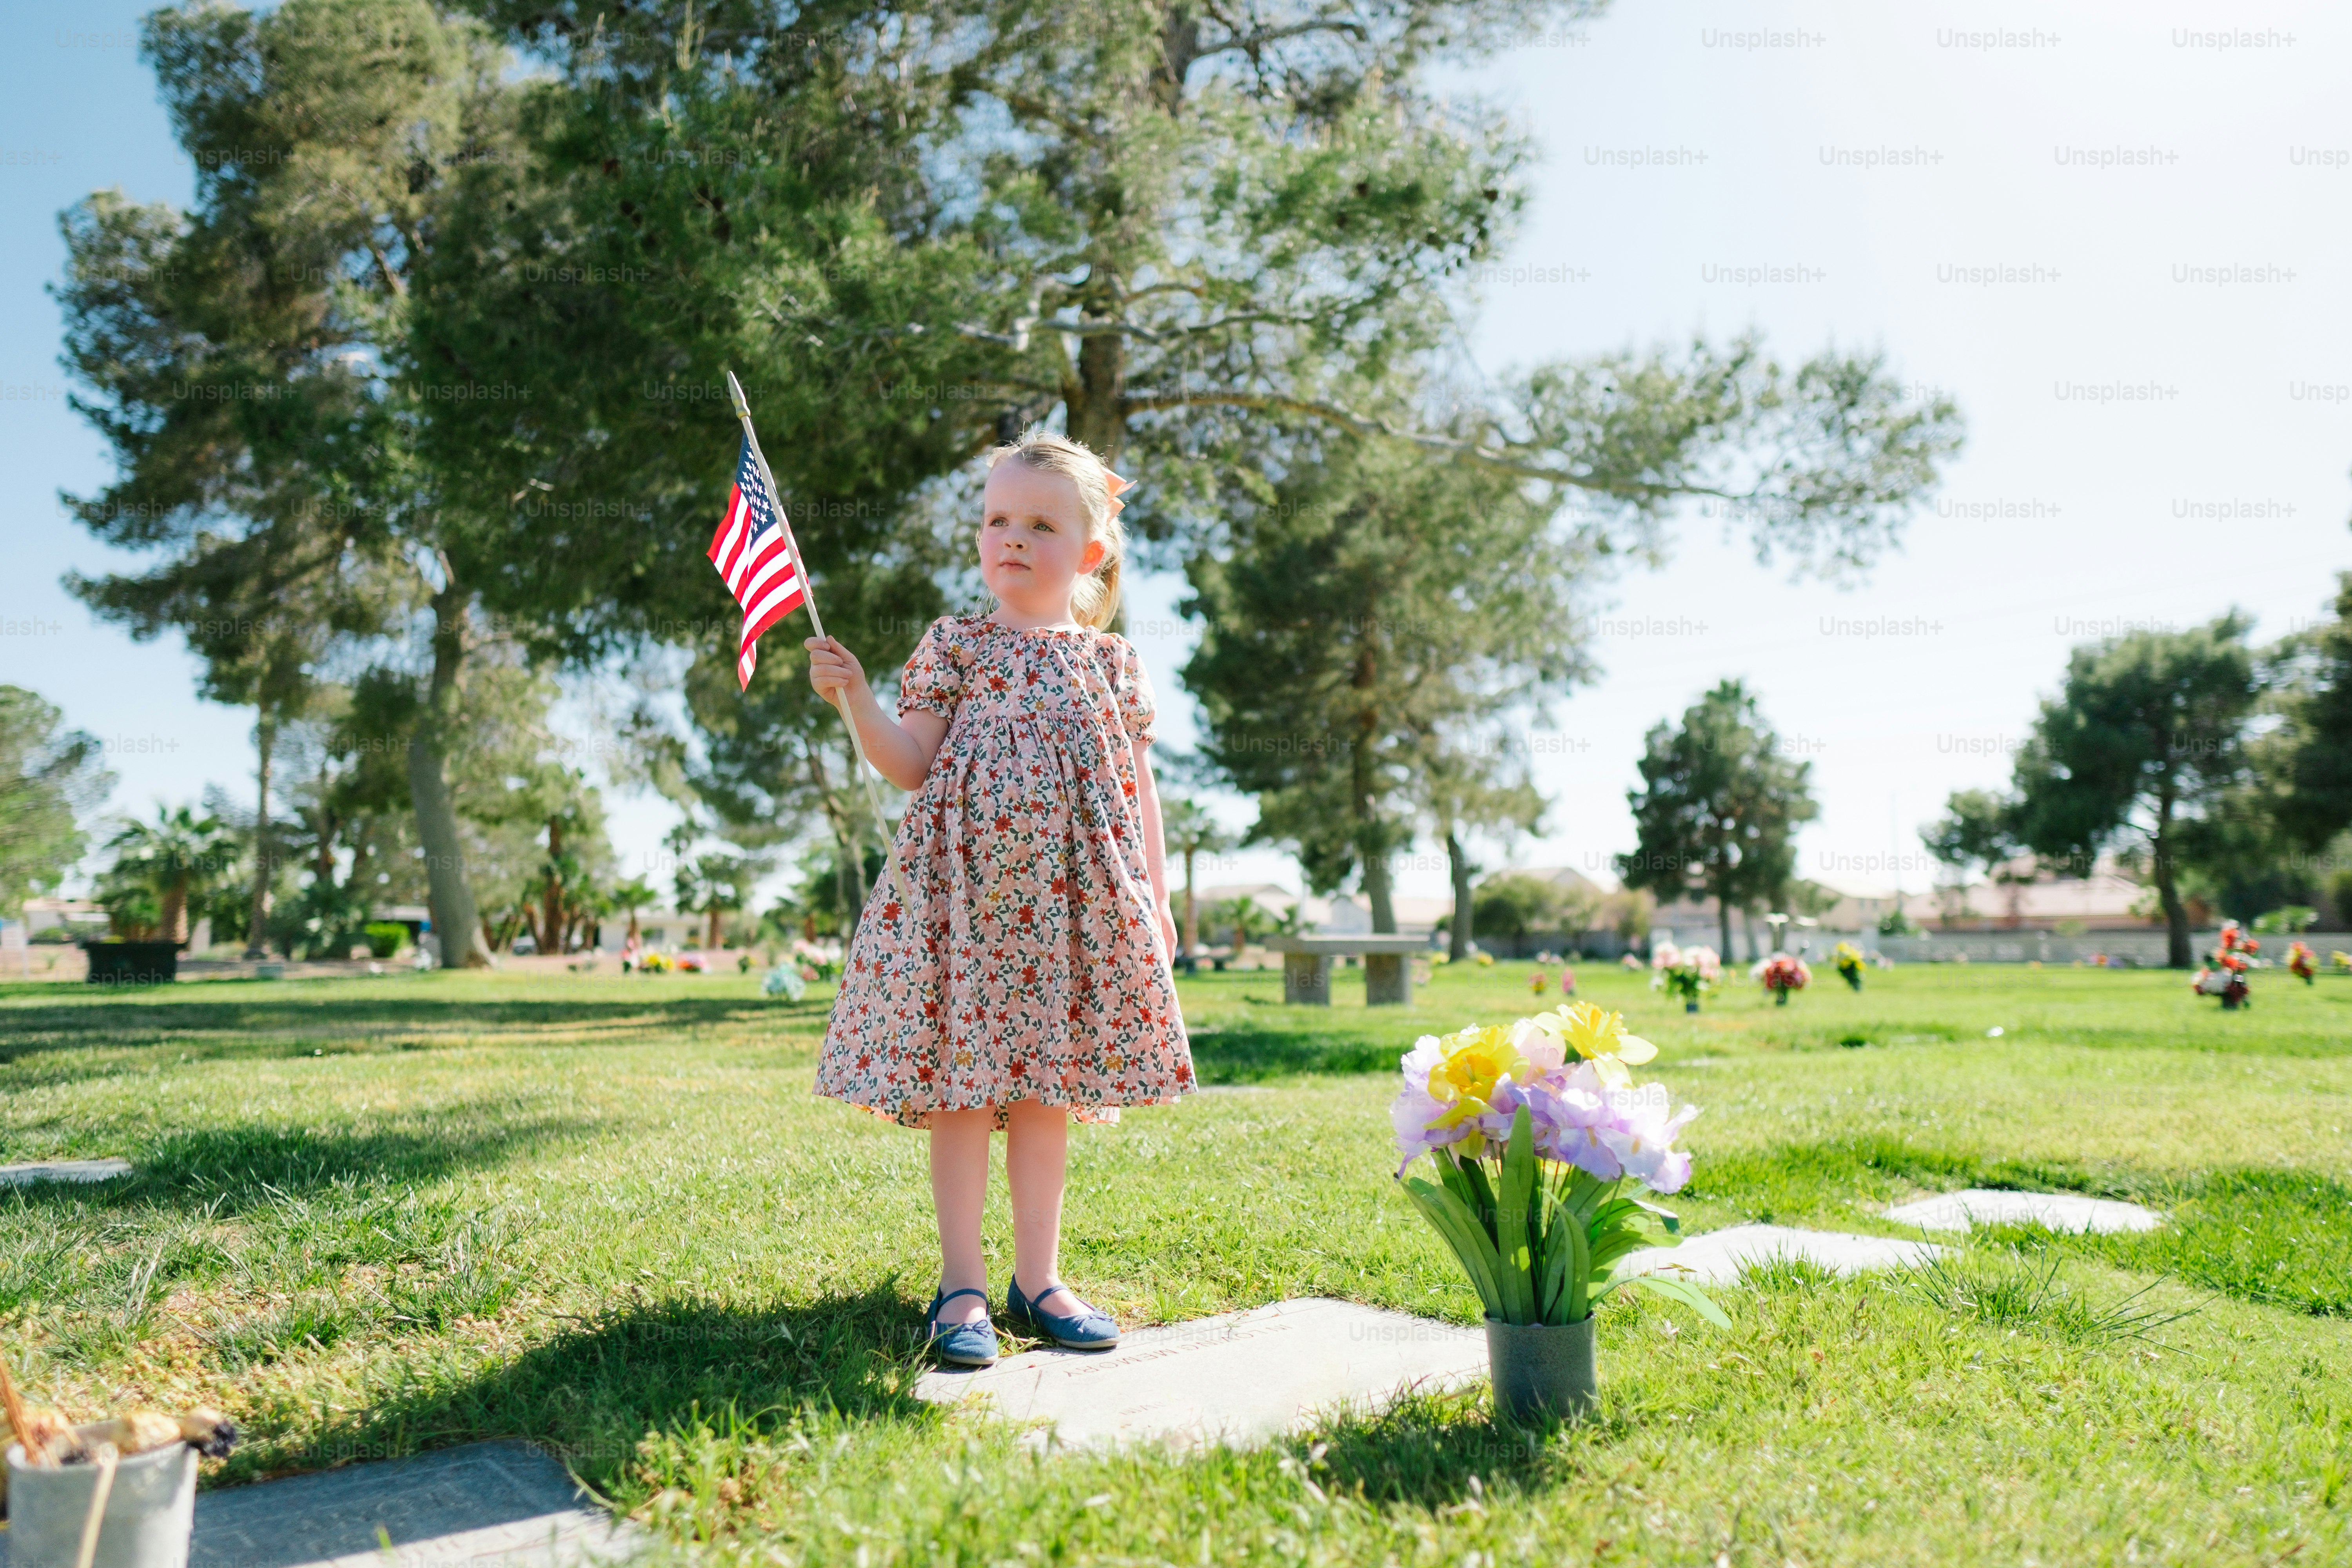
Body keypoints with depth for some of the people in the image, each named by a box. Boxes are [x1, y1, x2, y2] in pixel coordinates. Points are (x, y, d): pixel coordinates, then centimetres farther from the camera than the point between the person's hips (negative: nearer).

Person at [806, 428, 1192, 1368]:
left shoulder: (1111, 660, 12)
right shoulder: (954, 645, 6)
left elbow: (1139, 786, 13)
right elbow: (912, 768, 3)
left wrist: (1156, 898, 10)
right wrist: (853, 700, -11)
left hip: (1072, 896, 2)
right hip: (965, 887, -2)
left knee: (1048, 1085, 7)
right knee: (962, 1082, -2)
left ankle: (1037, 1277, 19)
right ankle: (962, 1286, 9)